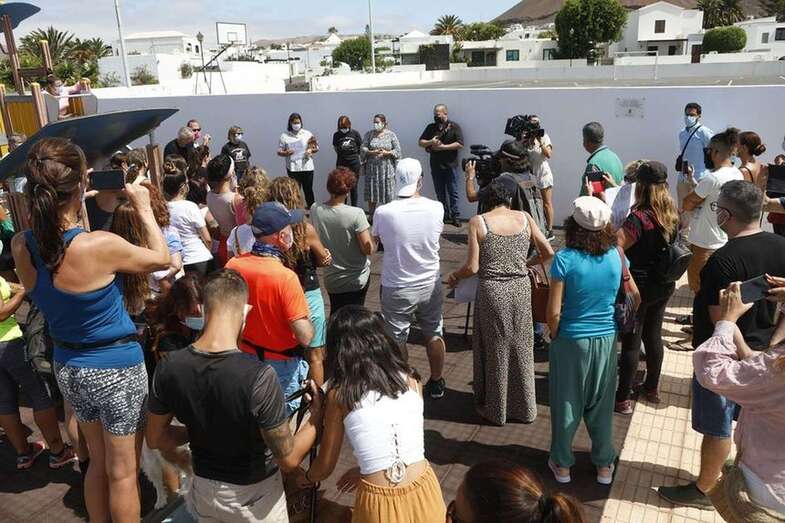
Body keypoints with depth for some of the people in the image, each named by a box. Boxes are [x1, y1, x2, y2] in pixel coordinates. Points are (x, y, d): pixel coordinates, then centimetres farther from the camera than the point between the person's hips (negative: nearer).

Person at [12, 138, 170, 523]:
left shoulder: (20, 246, -8)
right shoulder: (101, 245, -26)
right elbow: (162, 259, -8)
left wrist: (77, 202, 11)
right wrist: (144, 207, 1)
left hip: (68, 368, 7)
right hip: (116, 370, -6)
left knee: (98, 462, 26)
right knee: (123, 473, 12)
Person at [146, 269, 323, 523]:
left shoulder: (168, 368, -15)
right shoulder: (258, 376, -30)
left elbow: (155, 439, 0)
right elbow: (289, 460, -21)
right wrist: (317, 416, -7)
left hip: (204, 490, 4)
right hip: (254, 496, -4)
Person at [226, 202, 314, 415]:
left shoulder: (233, 265, -12)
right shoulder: (285, 277, -30)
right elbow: (305, 337, -29)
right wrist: (309, 323, -8)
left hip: (244, 357, 5)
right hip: (281, 365, -5)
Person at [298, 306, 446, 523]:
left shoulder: (339, 394, -4)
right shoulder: (411, 379, 2)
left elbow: (325, 466, 7)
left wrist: (303, 479, 28)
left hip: (380, 504, -3)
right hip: (424, 495, 3)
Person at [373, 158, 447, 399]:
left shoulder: (383, 212, -20)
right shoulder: (436, 208, -15)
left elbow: (375, 239, 1)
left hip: (397, 288, -2)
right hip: (429, 285, 2)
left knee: (397, 339, 14)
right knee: (434, 334, 21)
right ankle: (436, 383, 36)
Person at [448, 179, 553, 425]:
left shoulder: (478, 222, -7)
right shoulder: (524, 218, 1)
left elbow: (472, 267, -10)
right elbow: (548, 253, 3)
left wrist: (455, 276, 9)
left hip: (492, 291, -3)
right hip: (521, 288, 3)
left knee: (494, 349, 14)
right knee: (521, 347, 18)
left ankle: (495, 410, 29)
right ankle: (525, 408, 32)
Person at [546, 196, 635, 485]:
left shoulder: (565, 259, -19)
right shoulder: (616, 255, -7)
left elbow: (554, 312, -17)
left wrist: (554, 337, 0)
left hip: (572, 340, -3)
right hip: (606, 340, 3)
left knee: (566, 404, 13)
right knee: (601, 405, 18)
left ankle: (562, 464, 29)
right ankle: (604, 465, 33)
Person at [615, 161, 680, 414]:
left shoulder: (639, 218, -24)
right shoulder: (672, 214, -1)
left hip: (639, 287, -7)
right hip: (664, 286, 7)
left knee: (630, 343, 4)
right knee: (653, 336, 21)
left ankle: (622, 398, 15)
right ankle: (652, 389, 37)